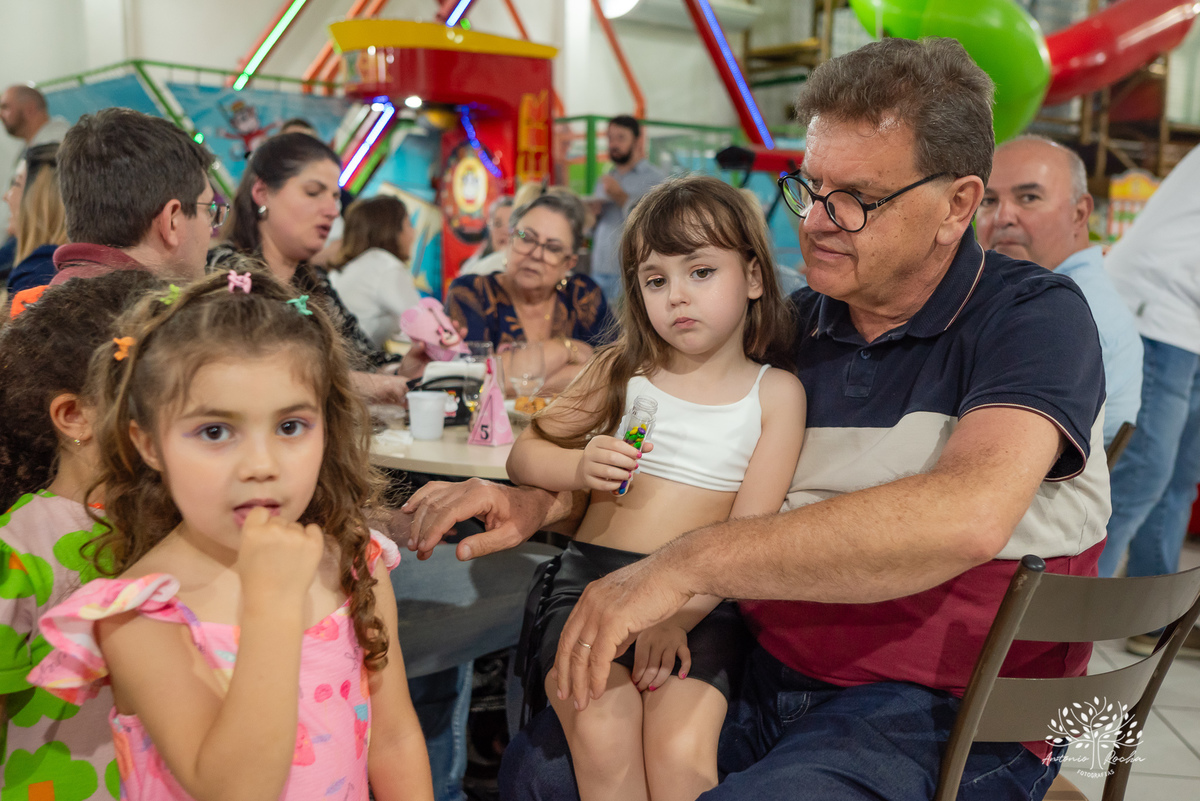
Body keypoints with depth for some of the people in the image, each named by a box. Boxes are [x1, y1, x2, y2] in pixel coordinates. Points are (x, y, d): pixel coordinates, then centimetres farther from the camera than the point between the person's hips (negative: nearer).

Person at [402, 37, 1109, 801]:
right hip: (770, 673, 6)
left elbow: (967, 515, -30)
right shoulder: (793, 323, 7)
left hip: (944, 717, -5)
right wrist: (539, 503, -7)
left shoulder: (1033, 314, -11)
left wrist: (688, 561, -33)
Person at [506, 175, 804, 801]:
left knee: (682, 749, -25)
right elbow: (523, 454, 15)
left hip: (702, 598, -1)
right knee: (604, 732, -24)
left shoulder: (776, 392, 5)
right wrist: (579, 466, -8)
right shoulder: (624, 370, 11)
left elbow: (749, 531, -3)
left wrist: (677, 616, -16)